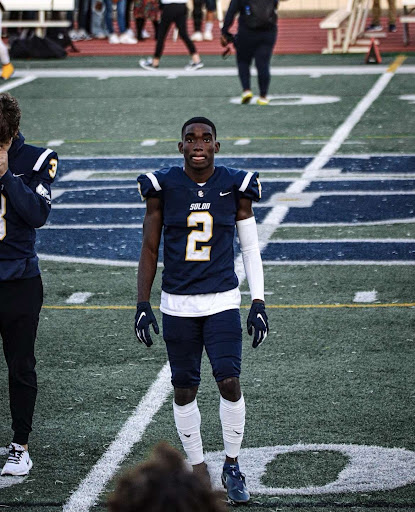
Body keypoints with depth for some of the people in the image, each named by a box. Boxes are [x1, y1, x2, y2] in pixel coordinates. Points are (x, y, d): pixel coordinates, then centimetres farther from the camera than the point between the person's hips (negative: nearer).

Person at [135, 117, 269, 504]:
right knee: (184, 389, 5)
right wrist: (143, 305, -1)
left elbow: (250, 249, 6)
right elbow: (149, 250, 4)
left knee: (230, 382, -11)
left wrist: (258, 303, 0)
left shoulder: (235, 186, 0)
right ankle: (197, 468, 19)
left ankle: (232, 466, 6)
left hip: (222, 301, -1)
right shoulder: (163, 187, -2)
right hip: (177, 304, 1)